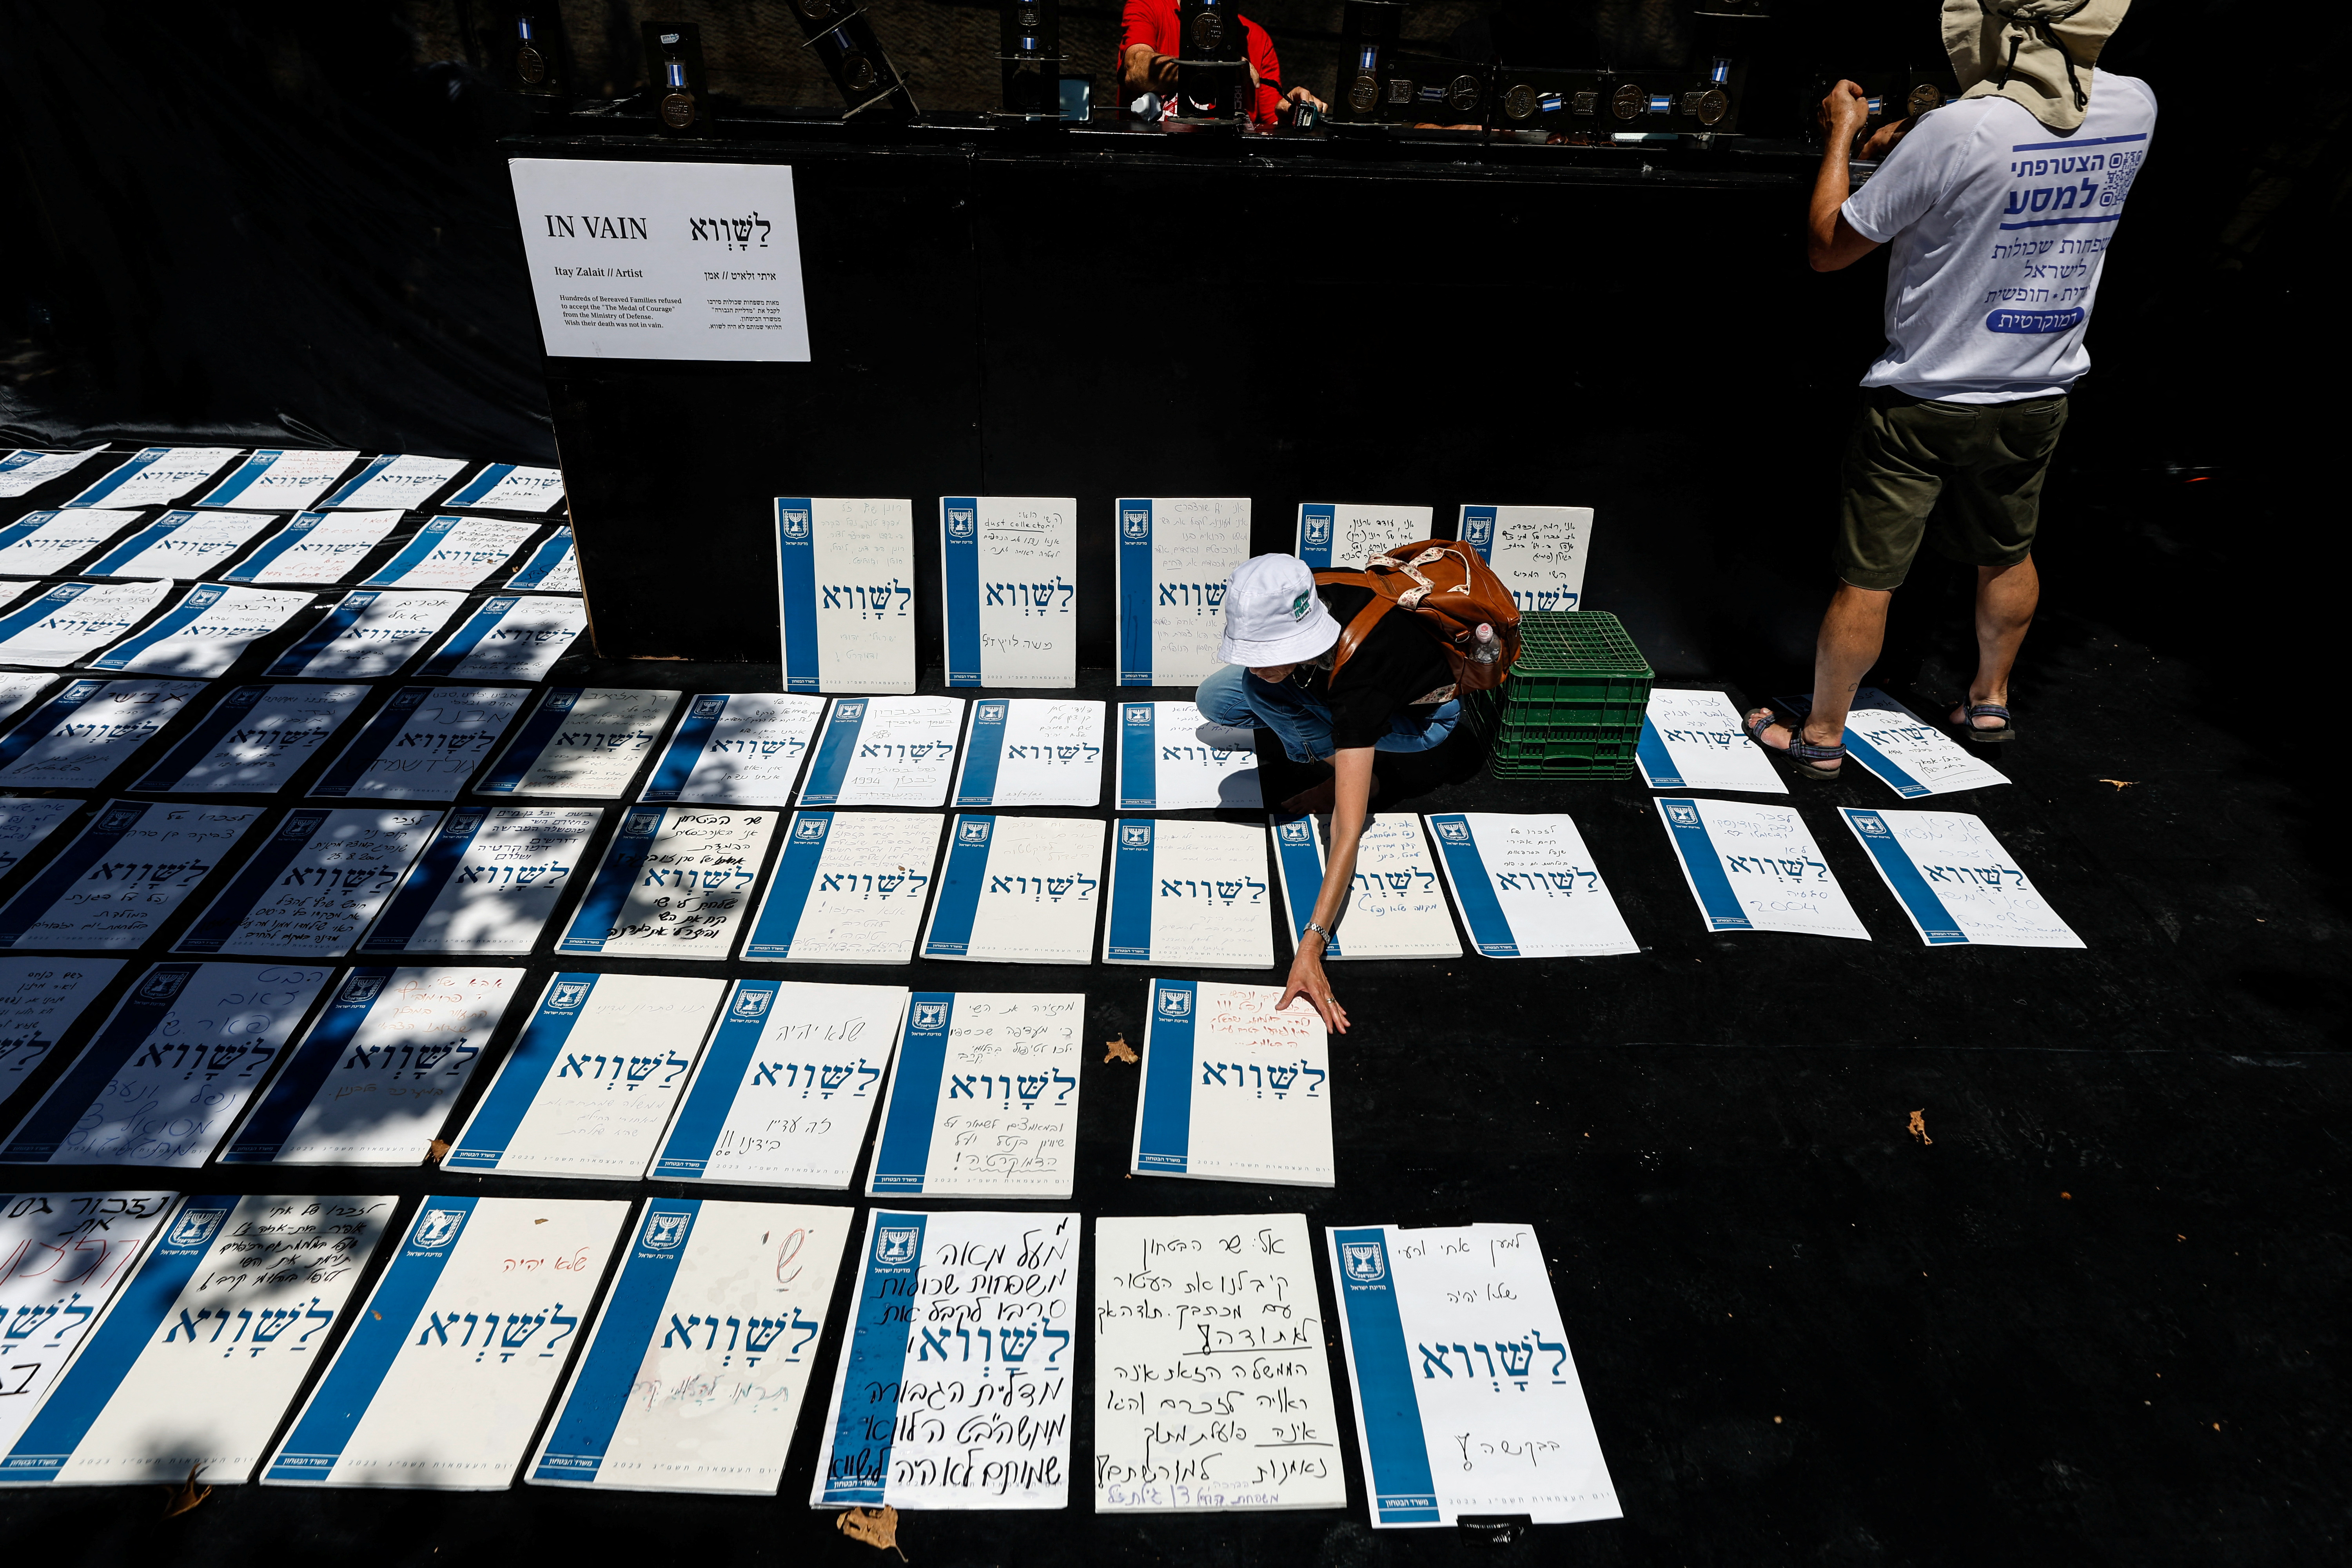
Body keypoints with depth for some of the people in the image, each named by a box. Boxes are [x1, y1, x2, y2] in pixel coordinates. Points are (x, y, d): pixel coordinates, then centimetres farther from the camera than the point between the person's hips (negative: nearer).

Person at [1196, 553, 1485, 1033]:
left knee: (1263, 690, -28)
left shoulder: (1357, 674, -44)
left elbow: (1349, 832, -48)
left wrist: (1311, 947, -51)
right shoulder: (1299, 603, -29)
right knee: (1214, 700, -7)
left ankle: (1353, 774, -7)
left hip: (1424, 717, -7)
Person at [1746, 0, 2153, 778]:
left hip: (1922, 402, -6)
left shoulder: (1956, 133, -23)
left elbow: (1828, 247, -13)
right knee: (2008, 555, 25)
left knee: (1866, 579, 4)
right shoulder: (2134, 108, -4)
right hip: (2039, 396, 6)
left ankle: (1821, 737, 16)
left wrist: (1842, 134, 0)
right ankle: (1990, 701, 42)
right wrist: (1913, 144, 13)